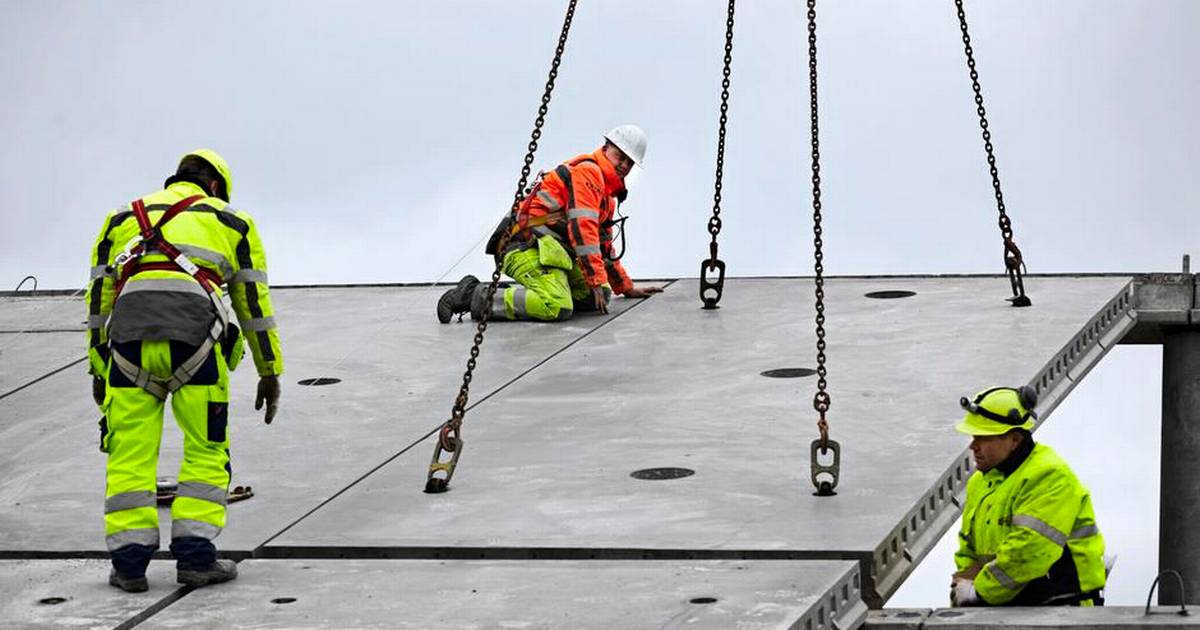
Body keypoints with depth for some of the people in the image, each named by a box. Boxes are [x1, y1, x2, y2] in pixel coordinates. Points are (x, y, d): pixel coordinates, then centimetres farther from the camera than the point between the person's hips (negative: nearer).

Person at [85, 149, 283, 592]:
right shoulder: (232, 222, 24)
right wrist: (270, 370, 26)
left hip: (129, 337, 2)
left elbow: (99, 300, 26)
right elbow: (254, 303, 23)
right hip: (194, 335, -2)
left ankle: (129, 561, 5)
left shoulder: (122, 219, 30)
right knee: (206, 449, 9)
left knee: (129, 453, 8)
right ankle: (195, 556, 4)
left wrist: (98, 369, 29)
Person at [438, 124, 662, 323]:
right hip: (531, 245, -10)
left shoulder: (608, 195, 27)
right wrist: (598, 281, -18)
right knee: (558, 309, -30)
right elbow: (582, 228, -16)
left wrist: (627, 288, 38)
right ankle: (479, 297, -19)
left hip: (554, 252, 10)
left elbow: (604, 246, 37)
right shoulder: (587, 171, -6)